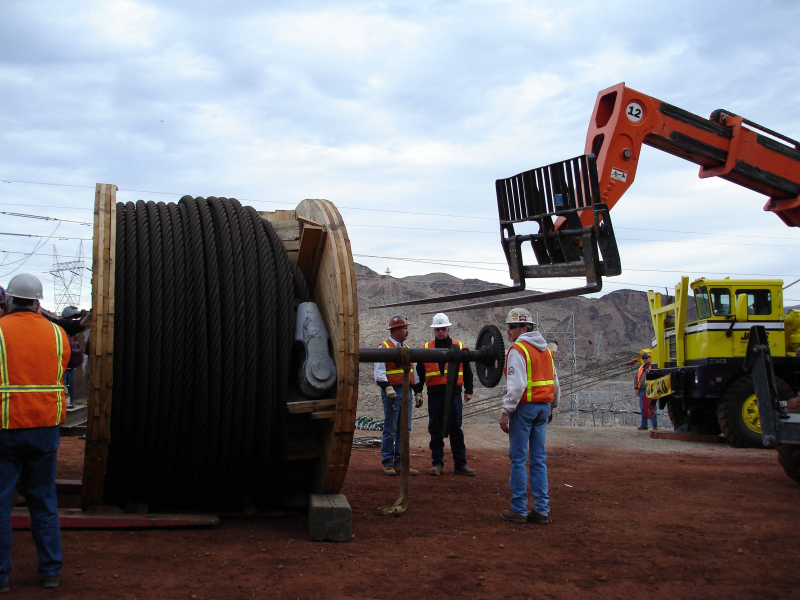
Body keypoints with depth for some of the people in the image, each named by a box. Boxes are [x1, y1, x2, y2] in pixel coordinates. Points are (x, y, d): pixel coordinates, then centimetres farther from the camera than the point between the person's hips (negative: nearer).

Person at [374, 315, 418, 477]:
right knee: (390, 429, -4)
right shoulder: (384, 347, -4)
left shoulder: (406, 348, 19)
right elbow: (379, 372, -11)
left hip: (406, 392, 7)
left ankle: (400, 463, 12)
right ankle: (388, 463, 2)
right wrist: (387, 388, -22)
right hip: (392, 392, -7)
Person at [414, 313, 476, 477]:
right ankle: (437, 463, 12)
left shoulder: (459, 347, 8)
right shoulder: (426, 348, 8)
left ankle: (460, 464, 9)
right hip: (434, 395, 1)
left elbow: (467, 371, 12)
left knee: (455, 430, 2)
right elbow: (419, 372, 11)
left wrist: (469, 391, 8)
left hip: (454, 394, -1)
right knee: (435, 431, 4)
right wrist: (417, 391, 4)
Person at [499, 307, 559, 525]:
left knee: (518, 459, -2)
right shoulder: (545, 350, 14)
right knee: (539, 459, 8)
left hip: (525, 407, -7)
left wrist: (506, 412, -16)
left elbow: (516, 385, -18)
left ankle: (519, 510, 0)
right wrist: (551, 407, 27)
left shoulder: (518, 349, -10)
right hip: (544, 407, 7)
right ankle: (541, 510, 8)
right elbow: (555, 383, 18)